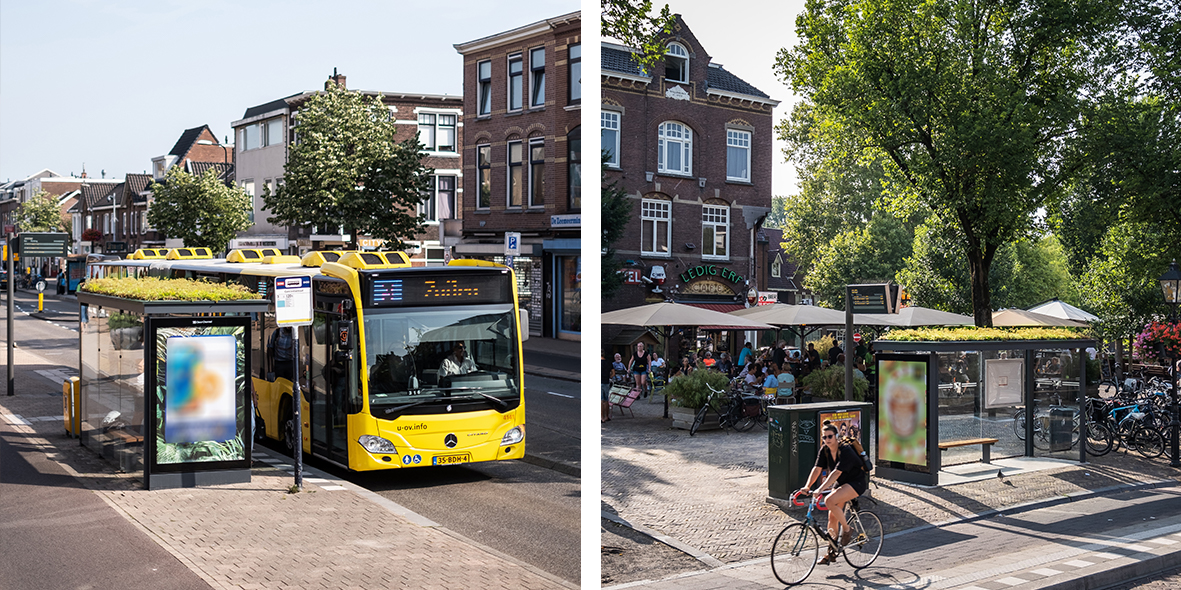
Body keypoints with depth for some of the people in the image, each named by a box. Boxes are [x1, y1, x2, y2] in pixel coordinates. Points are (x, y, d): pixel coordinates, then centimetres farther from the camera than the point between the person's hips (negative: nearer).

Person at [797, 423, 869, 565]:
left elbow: (836, 473, -35)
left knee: (830, 501, -28)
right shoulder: (824, 451, -4)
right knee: (832, 517, 2)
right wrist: (807, 486, -26)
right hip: (841, 483, 7)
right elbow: (817, 469, -11)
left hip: (857, 483, -7)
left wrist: (820, 489, -43)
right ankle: (832, 552, 13)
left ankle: (847, 530, -9)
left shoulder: (845, 451, -26)